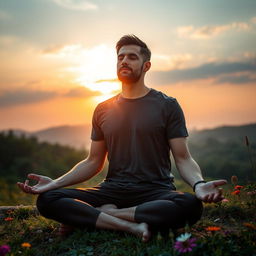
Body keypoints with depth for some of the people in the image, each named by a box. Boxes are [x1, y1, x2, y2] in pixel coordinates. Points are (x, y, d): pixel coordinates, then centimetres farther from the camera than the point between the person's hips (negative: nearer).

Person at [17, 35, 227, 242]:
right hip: (113, 190, 2)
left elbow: (183, 158, -1)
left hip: (155, 191, -2)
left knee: (191, 205, -36)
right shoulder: (103, 110, 13)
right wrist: (56, 183, -1)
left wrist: (199, 184, -24)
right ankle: (131, 226, -26)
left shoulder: (167, 106, 3)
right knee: (47, 199, -19)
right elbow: (93, 162, 14)